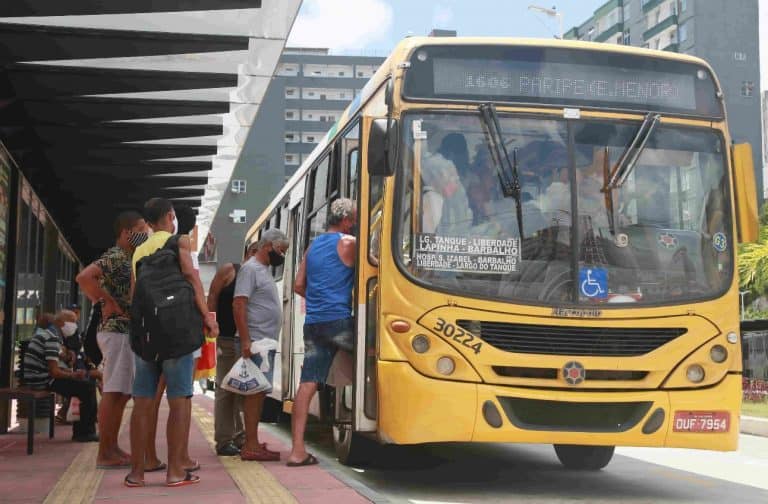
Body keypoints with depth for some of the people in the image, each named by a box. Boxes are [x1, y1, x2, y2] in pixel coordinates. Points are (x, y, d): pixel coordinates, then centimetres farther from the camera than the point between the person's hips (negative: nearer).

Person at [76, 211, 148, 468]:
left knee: (122, 393, 11)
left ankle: (112, 448, 16)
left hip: (126, 331, 10)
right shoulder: (115, 257, -12)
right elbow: (84, 277, -28)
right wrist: (108, 303, -19)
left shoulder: (127, 259, 17)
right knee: (113, 392, -9)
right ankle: (104, 453, -6)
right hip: (116, 330, -10)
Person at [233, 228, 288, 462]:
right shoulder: (250, 269, -11)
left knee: (259, 392, 11)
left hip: (266, 342, 10)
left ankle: (253, 444, 16)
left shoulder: (264, 270, 19)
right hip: (255, 342, -10)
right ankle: (251, 446, -8)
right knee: (255, 392, -9)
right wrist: (245, 341, -22)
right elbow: (238, 305, -18)